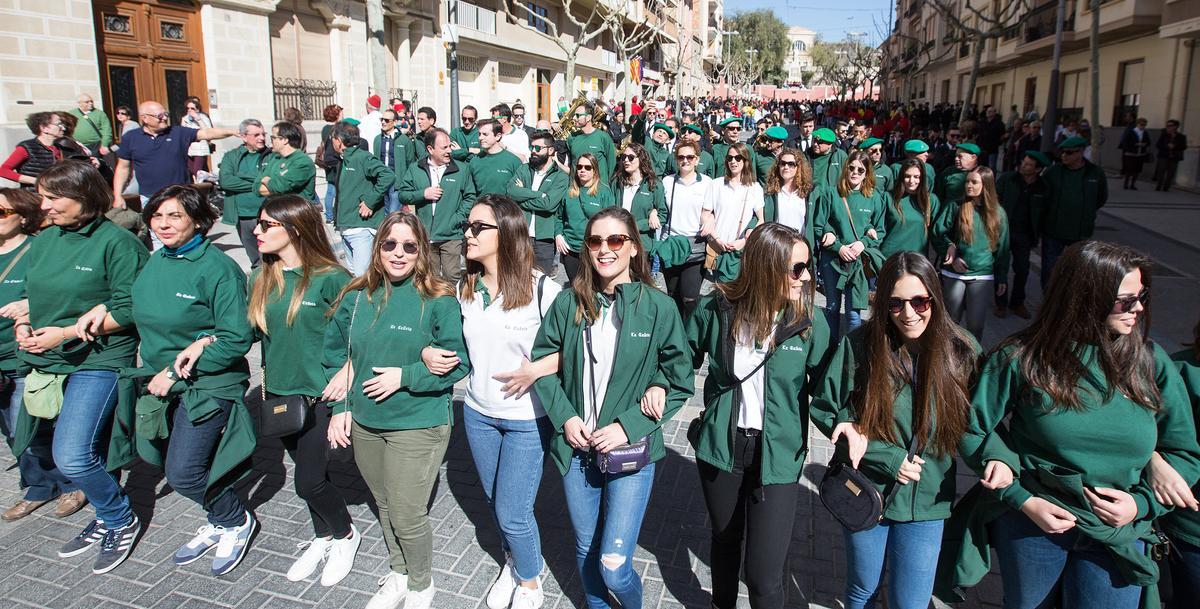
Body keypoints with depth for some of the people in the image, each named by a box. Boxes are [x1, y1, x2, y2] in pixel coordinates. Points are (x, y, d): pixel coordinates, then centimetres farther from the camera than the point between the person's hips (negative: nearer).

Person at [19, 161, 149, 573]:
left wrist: (64, 333, -16)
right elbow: (31, 295, 20)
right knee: (85, 451, 14)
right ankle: (107, 519, 34)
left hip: (98, 362, -7)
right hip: (47, 364, 7)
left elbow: (129, 310, -15)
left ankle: (121, 520, 11)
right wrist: (24, 327, -1)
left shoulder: (116, 242, -11)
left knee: (72, 456, -14)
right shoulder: (43, 241, 11)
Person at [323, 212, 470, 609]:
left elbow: (457, 363, -13)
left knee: (407, 516, 1)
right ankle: (397, 575, 45)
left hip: (418, 426, -5)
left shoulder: (439, 302, -13)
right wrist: (339, 407, 2)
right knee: (384, 506, 21)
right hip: (364, 423, 5)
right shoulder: (356, 298, 1)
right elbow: (335, 355, 8)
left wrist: (403, 376, -19)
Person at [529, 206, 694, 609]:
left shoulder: (659, 307, -10)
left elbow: (680, 382, -5)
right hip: (577, 447, 3)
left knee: (613, 565, -4)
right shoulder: (569, 303, -4)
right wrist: (565, 417, -9)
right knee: (585, 550, 19)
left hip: (631, 450, -3)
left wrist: (629, 425, -14)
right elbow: (542, 362, 5)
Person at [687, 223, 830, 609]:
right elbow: (685, 359, 6)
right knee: (724, 538, 25)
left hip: (778, 456, -1)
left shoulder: (810, 322, -11)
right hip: (722, 446, 2)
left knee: (765, 574, -2)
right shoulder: (717, 308, -11)